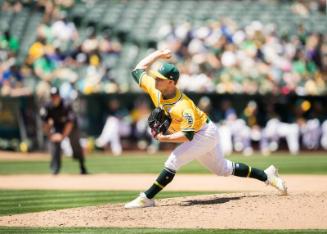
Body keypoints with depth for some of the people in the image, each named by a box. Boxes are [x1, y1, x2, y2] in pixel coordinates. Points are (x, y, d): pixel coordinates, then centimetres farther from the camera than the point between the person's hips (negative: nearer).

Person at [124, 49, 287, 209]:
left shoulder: (183, 106, -36)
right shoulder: (155, 89, -15)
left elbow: (187, 135, -37)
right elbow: (139, 69, -4)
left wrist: (164, 138, -41)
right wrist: (158, 54, -6)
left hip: (206, 133, -9)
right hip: (202, 136, 9)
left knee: (173, 162, -23)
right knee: (223, 169, 20)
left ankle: (147, 198, -17)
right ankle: (266, 175, 31)